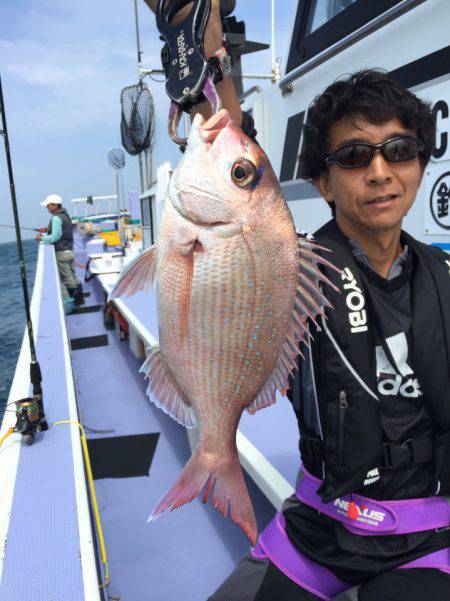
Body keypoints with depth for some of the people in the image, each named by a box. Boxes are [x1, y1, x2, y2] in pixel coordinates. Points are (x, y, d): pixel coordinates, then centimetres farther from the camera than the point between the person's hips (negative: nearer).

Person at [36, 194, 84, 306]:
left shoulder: (56, 218, -16)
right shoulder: (65, 215, 13)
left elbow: (55, 237, -20)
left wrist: (42, 238, -8)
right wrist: (47, 231, 16)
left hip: (61, 252, -9)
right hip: (70, 250, 9)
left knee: (67, 278, -1)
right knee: (73, 276, 14)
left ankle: (75, 299, 4)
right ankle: (79, 298, 19)